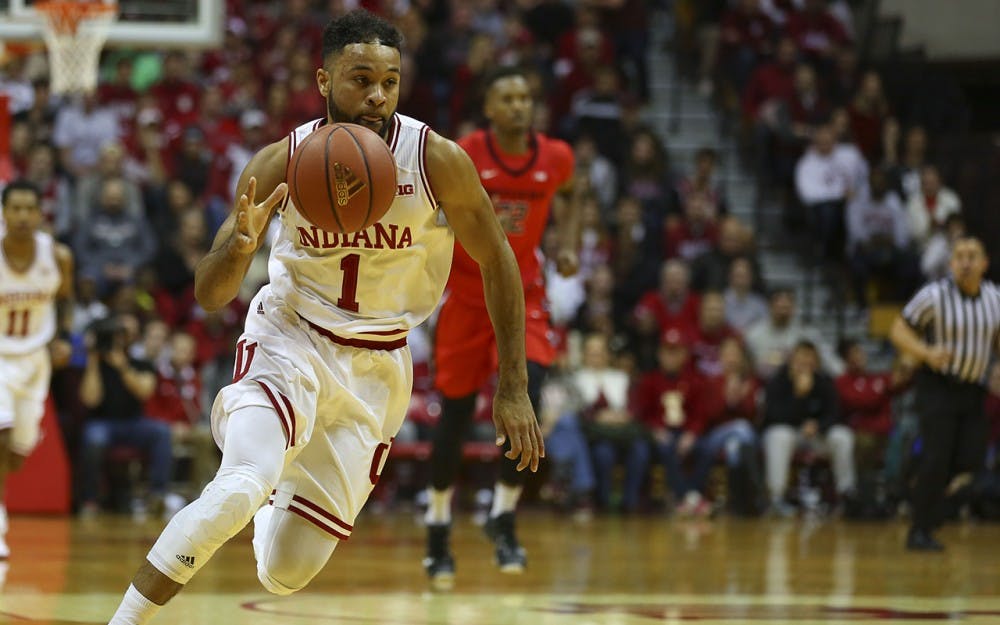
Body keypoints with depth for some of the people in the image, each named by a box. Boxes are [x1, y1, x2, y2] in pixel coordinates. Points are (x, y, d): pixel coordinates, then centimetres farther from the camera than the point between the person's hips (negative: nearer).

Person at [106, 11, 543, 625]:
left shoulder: (437, 160, -16)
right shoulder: (282, 162, -14)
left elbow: (497, 262, -1)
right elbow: (209, 295, -11)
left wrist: (514, 390, -3)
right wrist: (239, 245, -34)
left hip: (375, 368, 2)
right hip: (289, 344, -2)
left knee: (286, 573, 3)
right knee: (239, 490, -33)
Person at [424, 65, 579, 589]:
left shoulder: (555, 157, -8)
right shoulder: (461, 156, -16)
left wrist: (569, 244, 1)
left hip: (523, 294, 1)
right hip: (466, 293, -1)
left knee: (526, 399, -19)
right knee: (456, 415, 5)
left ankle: (503, 521, -2)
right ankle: (438, 535, 21)